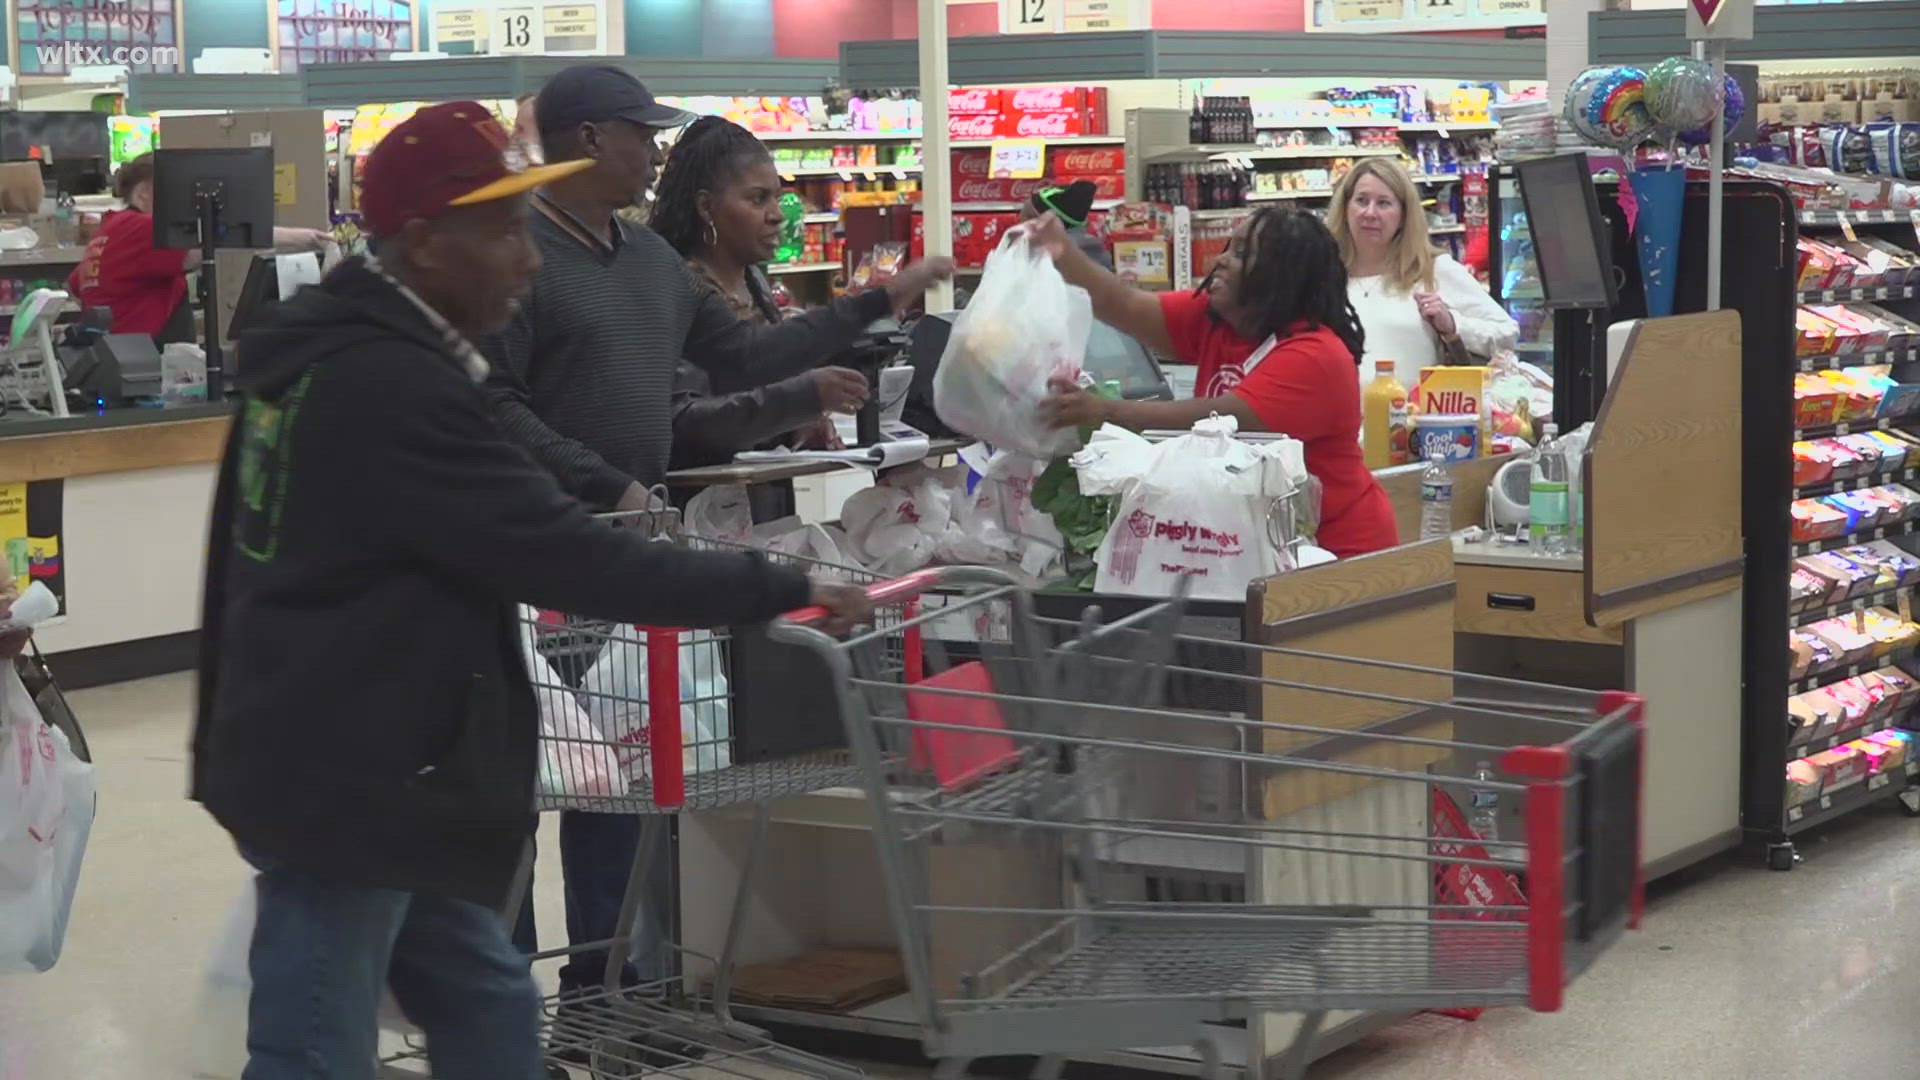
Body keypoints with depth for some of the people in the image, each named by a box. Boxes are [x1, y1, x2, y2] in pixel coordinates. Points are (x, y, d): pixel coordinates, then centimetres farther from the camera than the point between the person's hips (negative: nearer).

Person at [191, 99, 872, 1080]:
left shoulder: (333, 351, 10)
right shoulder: (387, 384, -23)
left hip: (349, 761, 11)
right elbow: (559, 555, -24)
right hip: (343, 779, -11)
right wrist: (777, 590, -17)